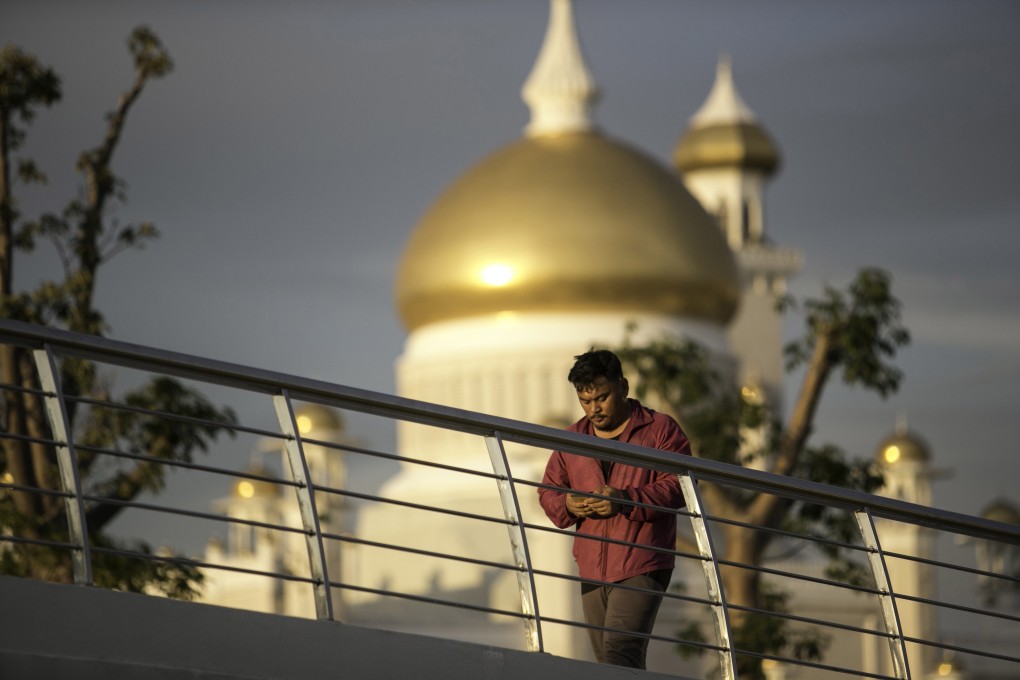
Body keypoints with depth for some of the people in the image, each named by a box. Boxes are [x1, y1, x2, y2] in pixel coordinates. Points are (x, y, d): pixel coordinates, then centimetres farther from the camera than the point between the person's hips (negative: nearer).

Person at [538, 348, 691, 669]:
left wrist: (626, 500, -21)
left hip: (641, 567, -6)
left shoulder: (661, 430, 1)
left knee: (620, 652, -22)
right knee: (607, 660, 6)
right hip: (592, 570, 6)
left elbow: (678, 487, -8)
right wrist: (567, 505, -5)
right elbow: (548, 490, 19)